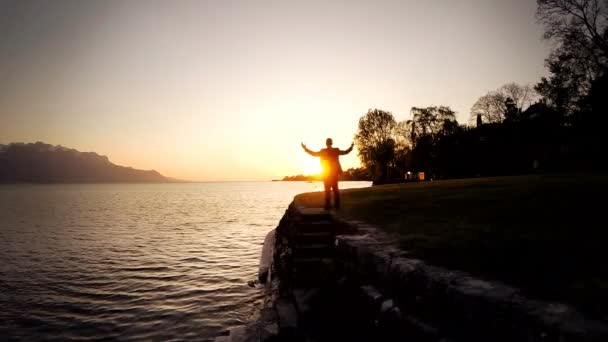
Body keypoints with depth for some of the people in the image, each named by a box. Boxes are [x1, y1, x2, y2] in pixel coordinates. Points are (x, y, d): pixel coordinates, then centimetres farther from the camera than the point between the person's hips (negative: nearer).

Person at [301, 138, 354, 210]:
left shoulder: (323, 151, -7)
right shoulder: (336, 150, -2)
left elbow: (314, 154, -3)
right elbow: (346, 152, 7)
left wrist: (305, 148, 5)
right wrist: (351, 147, 22)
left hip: (326, 173, -2)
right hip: (334, 172, 2)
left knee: (327, 189, 0)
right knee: (335, 188, 8)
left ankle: (327, 205, -4)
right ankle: (337, 205, 5)